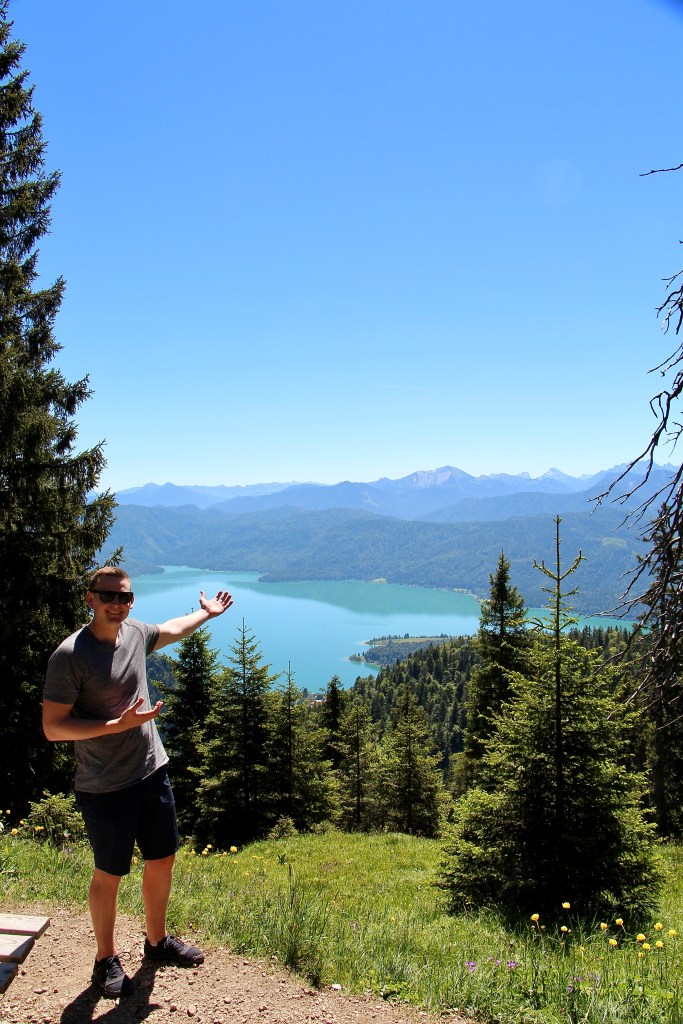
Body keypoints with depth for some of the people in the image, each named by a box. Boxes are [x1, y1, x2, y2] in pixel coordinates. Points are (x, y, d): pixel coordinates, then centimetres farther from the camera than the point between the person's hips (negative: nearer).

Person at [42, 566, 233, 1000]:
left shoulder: (135, 633, 0)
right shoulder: (70, 655, -19)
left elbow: (172, 629, 24)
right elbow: (53, 727, -18)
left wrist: (207, 613, 37)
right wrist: (119, 724, -24)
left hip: (153, 772, 7)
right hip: (105, 787, -6)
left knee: (163, 861, 18)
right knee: (109, 875, 10)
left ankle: (158, 940, 41)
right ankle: (106, 959, 33)